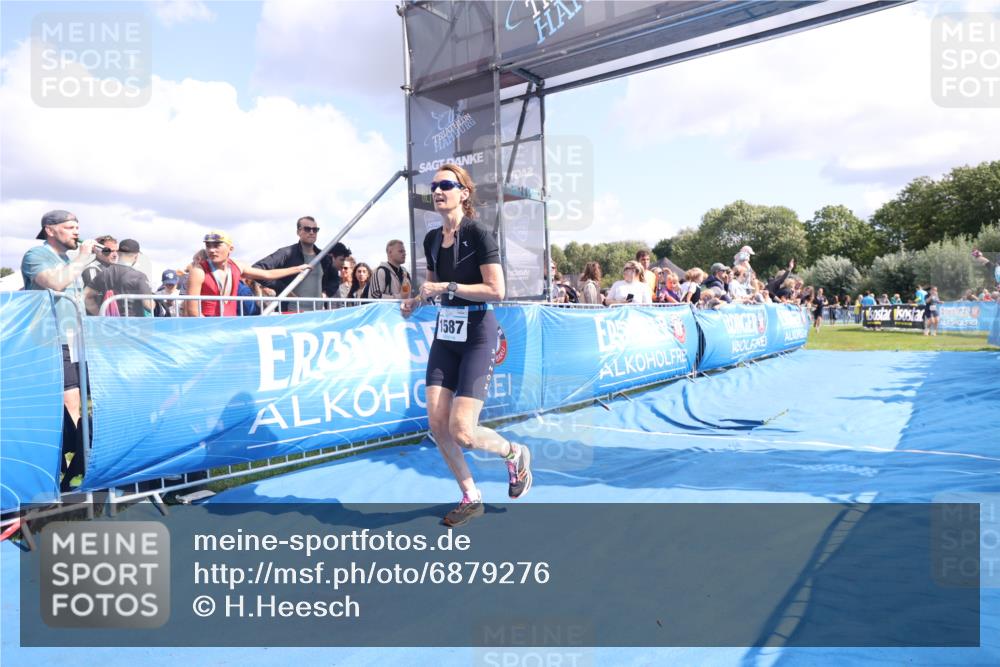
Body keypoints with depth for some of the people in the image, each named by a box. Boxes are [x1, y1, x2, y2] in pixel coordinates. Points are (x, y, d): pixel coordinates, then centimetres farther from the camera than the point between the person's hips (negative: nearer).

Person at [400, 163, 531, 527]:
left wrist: (448, 287, -19)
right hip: (445, 334, 7)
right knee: (436, 423, 1)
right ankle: (471, 498, 20)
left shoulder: (478, 234, -11)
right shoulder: (431, 239, 9)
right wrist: (416, 301, 3)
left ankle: (515, 453, 21)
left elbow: (497, 291, -18)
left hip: (477, 335, -7)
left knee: (462, 432, -12)